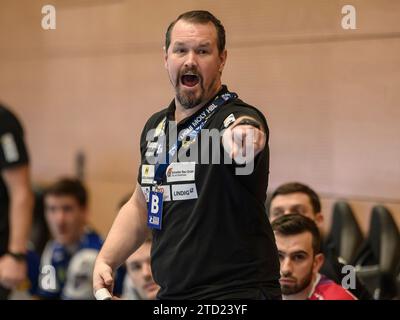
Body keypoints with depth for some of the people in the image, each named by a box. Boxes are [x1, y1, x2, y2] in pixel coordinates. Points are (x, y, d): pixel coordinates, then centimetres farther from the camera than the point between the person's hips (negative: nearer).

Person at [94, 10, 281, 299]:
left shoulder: (239, 117, -13)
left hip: (237, 290, -7)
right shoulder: (155, 127, 8)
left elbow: (245, 132, -38)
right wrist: (106, 260, 9)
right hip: (170, 293, 7)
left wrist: (243, 140, -59)